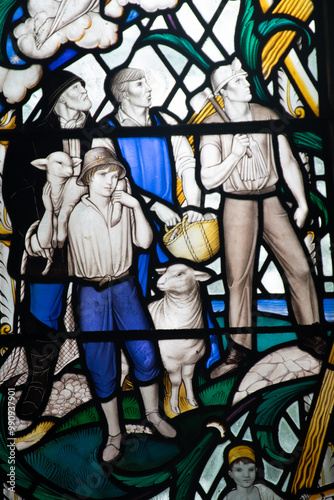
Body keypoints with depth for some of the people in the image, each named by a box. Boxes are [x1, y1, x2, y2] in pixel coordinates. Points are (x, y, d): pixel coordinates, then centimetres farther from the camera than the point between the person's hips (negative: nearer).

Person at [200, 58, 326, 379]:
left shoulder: (267, 116, 5)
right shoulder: (213, 125, -4)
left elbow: (288, 162, 9)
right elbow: (208, 180, -9)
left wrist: (302, 203, 6)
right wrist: (235, 153, -19)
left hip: (271, 201, 3)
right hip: (238, 205, -2)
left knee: (300, 268, -1)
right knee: (238, 277, 1)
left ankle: (311, 335, 18)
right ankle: (239, 347, 14)